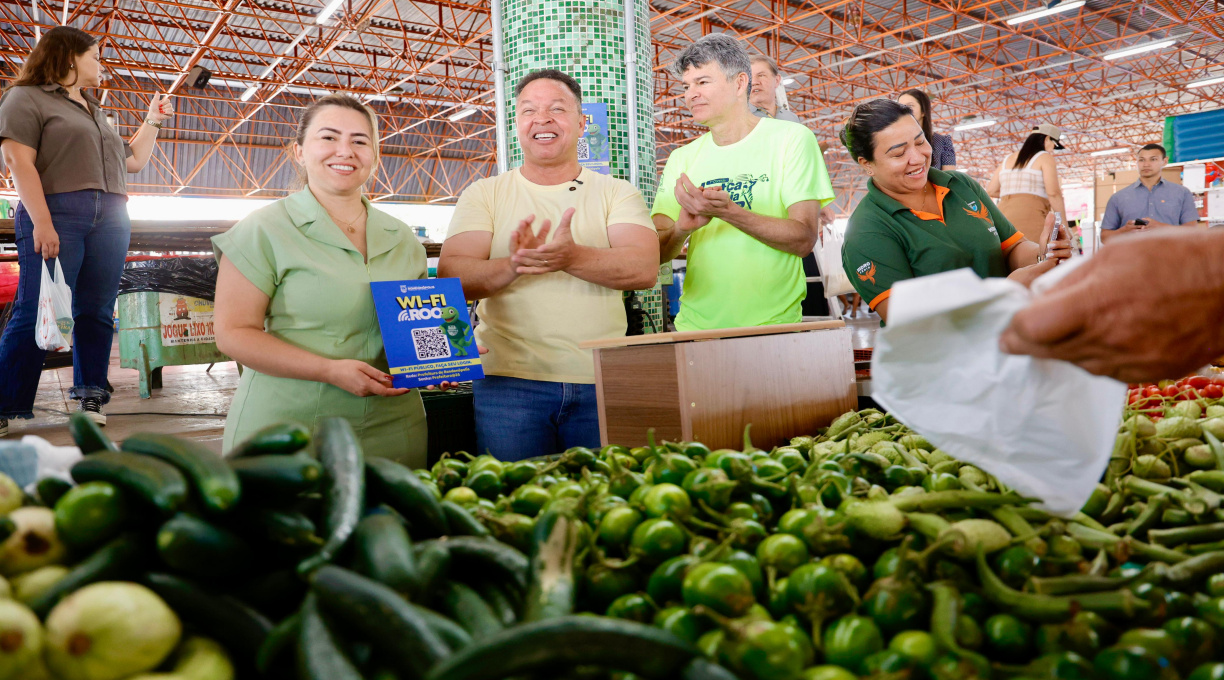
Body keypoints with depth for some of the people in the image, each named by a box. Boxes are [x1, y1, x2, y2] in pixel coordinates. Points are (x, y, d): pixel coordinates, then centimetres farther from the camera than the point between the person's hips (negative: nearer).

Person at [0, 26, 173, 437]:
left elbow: (134, 161, 33)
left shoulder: (96, 111, 28)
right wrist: (42, 223, -17)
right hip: (58, 214, -6)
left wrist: (152, 122, 27)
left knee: (96, 312, 2)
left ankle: (91, 398, 6)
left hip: (110, 219, 6)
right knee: (39, 314, -10)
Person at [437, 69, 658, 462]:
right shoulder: (484, 194, 8)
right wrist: (512, 266, -24)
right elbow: (450, 275, -4)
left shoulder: (616, 193, 7)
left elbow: (644, 270, -9)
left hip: (602, 383, 1)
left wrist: (573, 258, -26)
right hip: (509, 382, 0)